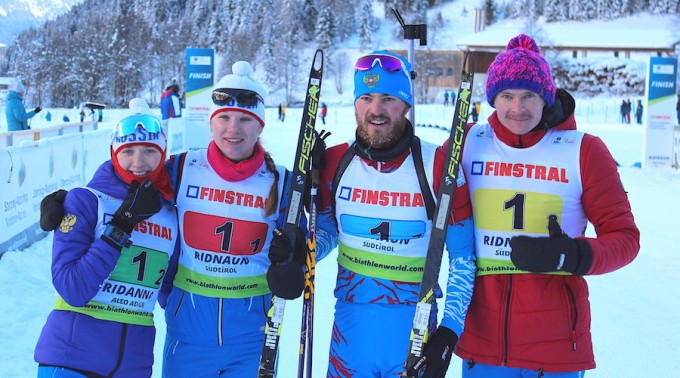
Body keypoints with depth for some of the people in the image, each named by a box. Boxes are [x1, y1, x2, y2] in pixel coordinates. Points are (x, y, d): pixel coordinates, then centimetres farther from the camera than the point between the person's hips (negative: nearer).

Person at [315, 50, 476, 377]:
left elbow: (462, 256, -4)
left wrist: (449, 330, -10)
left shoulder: (439, 166, -11)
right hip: (350, 324, 3)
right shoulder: (334, 163, -3)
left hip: (414, 328, -2)